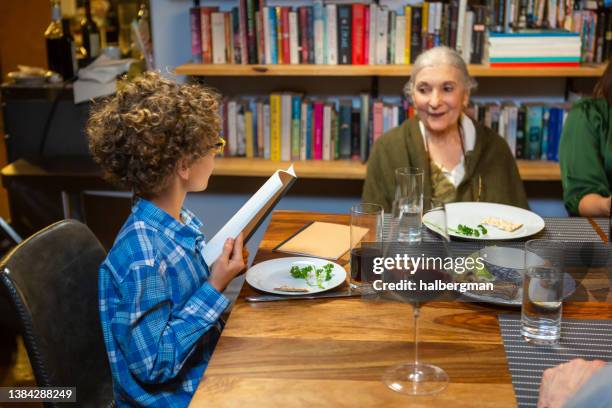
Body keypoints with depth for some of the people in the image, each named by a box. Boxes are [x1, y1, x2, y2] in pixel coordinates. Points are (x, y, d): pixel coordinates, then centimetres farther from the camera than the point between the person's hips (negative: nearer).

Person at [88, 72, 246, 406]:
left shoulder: (183, 221, -3)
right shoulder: (142, 255, -27)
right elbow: (153, 365, -24)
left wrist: (223, 269, -6)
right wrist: (215, 287, -25)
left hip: (204, 376, 7)